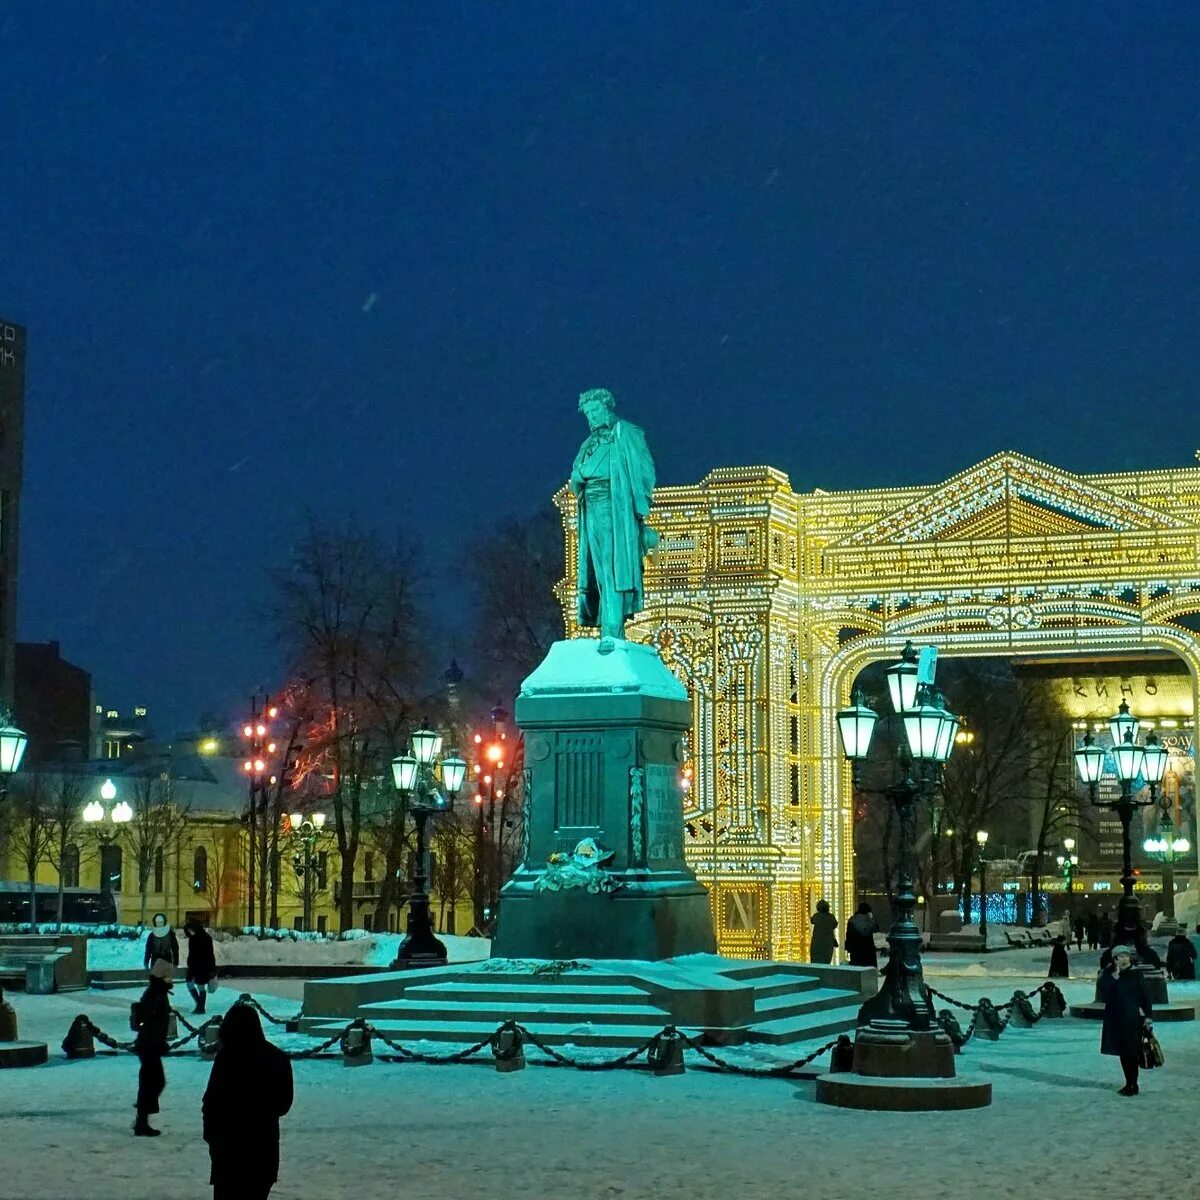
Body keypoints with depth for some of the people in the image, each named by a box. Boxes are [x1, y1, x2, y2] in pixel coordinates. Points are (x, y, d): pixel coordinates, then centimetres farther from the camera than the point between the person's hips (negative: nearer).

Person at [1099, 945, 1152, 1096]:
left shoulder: (1135, 974, -3)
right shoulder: (1108, 974, 1)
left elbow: (1144, 996, 0)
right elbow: (1104, 992, -13)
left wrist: (1147, 1015, -6)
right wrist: (1115, 976, -18)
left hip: (1132, 1017, -3)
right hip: (1115, 1017, 3)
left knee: (1131, 1051, -3)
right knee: (1122, 1051, 9)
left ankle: (1132, 1085, 3)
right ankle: (1129, 1082, 20)